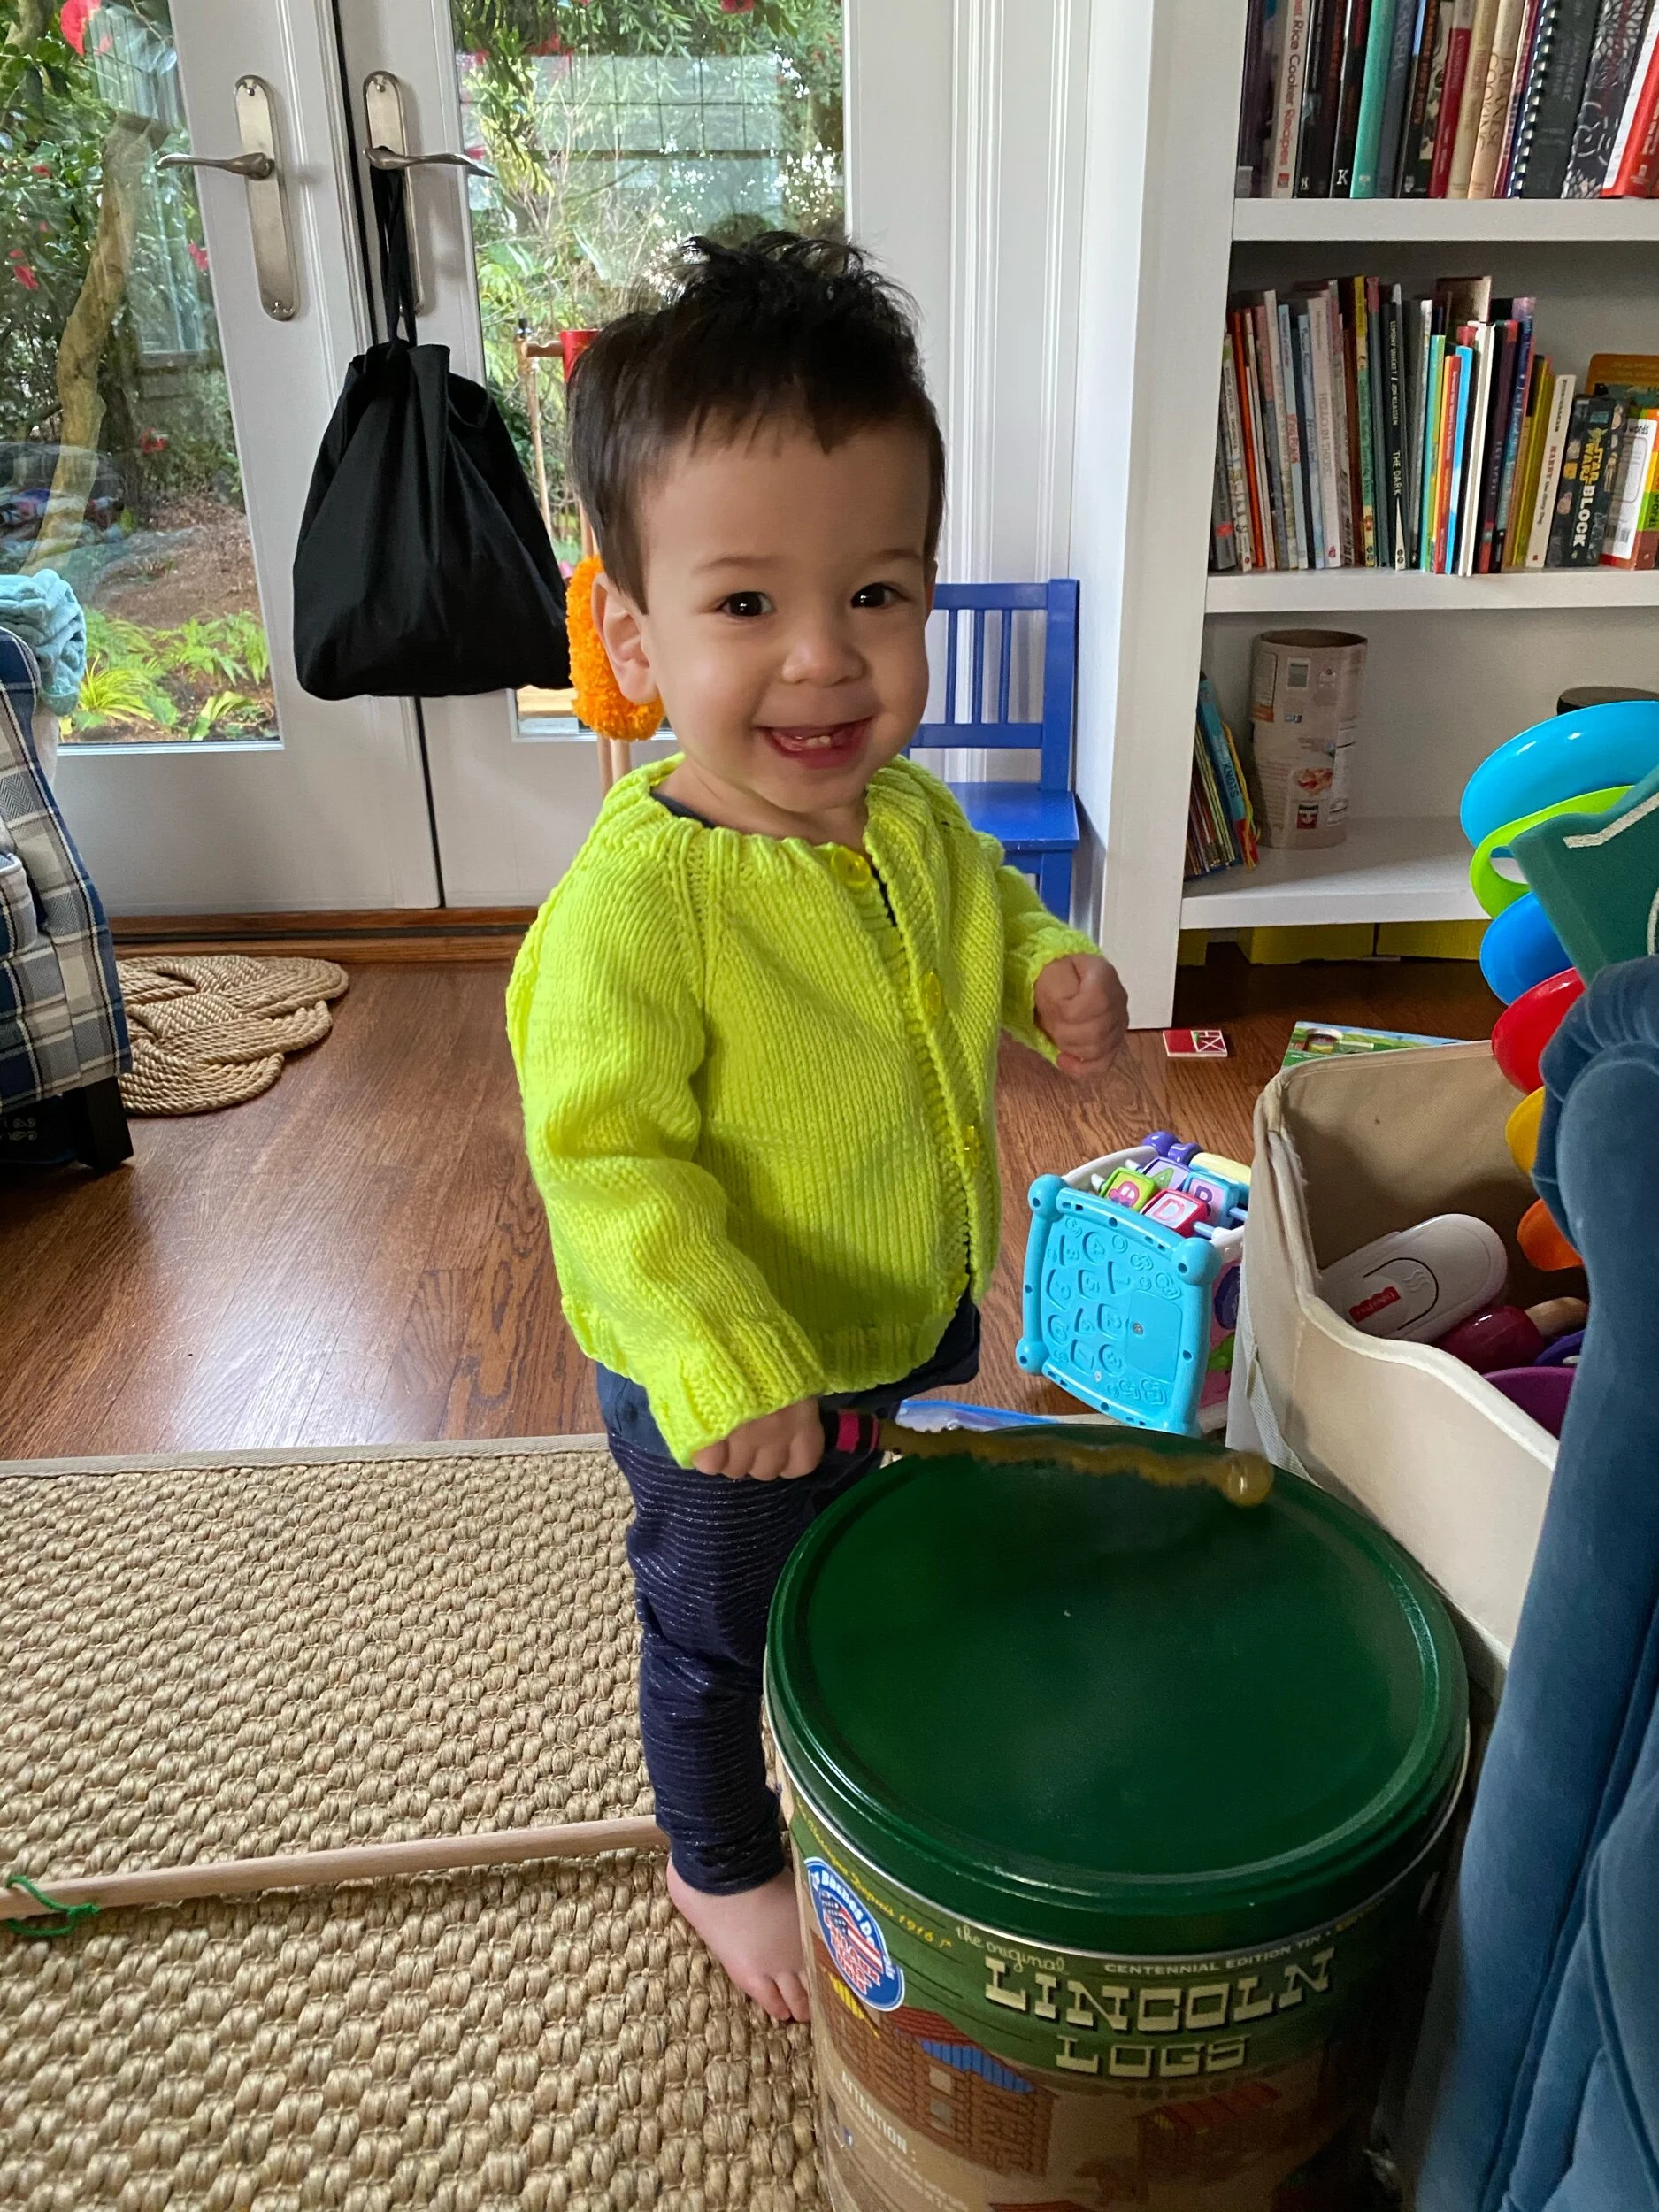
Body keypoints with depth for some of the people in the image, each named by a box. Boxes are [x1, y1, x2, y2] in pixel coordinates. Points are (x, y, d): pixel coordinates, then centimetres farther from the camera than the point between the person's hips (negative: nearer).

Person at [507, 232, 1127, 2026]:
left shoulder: (913, 819, -9)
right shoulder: (630, 905, -32)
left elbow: (986, 921, 11)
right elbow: (605, 1157, -28)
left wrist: (1056, 978, -10)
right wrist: (725, 1366, -33)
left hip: (922, 1332, 7)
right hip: (724, 1394, -6)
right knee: (716, 1640, 21)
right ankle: (720, 1862, 52)